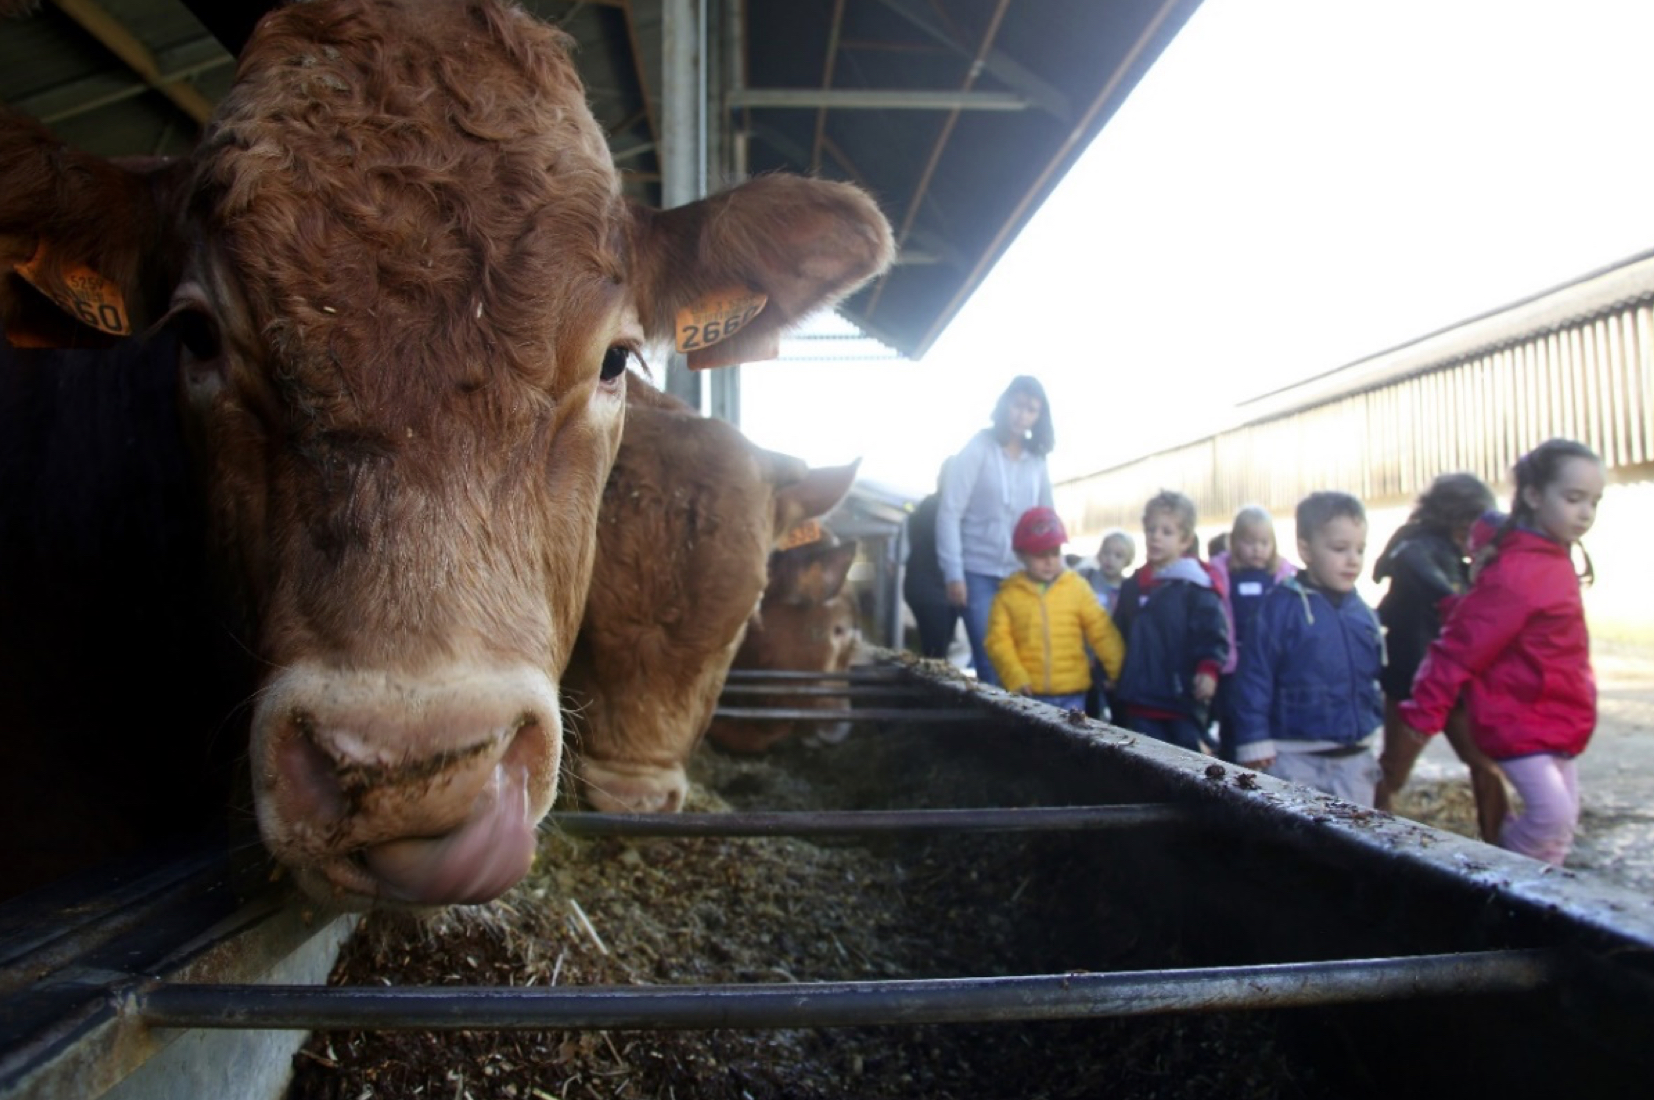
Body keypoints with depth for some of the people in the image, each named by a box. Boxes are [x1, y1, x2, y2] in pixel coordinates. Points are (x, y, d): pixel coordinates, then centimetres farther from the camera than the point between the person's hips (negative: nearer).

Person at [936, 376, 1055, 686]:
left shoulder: (1037, 461, 10)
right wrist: (953, 574, -13)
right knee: (991, 665, -7)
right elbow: (950, 512, -8)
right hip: (979, 574, -4)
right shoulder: (978, 449, -3)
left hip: (1022, 577, 4)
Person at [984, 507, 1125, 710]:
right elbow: (998, 641, -4)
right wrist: (1016, 678, -15)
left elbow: (1101, 632, 3)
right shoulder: (1009, 594, 0)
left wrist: (1122, 673, -4)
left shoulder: (1077, 587, 4)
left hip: (1071, 694, 1)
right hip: (1028, 693, -1)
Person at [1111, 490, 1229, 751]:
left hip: (1183, 702, -5)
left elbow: (1213, 634, -13)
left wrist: (1208, 669, -27)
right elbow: (1119, 636, 21)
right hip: (1139, 702, 6)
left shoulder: (1196, 586, -7)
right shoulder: (1132, 586, 13)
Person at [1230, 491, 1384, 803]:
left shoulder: (1363, 614, 7)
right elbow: (1254, 678, -13)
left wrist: (1373, 739, 18)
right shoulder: (1281, 606, -12)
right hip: (1295, 759, -6)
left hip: (1355, 760, 6)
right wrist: (1255, 743, -14)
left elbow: (1373, 681, 16)